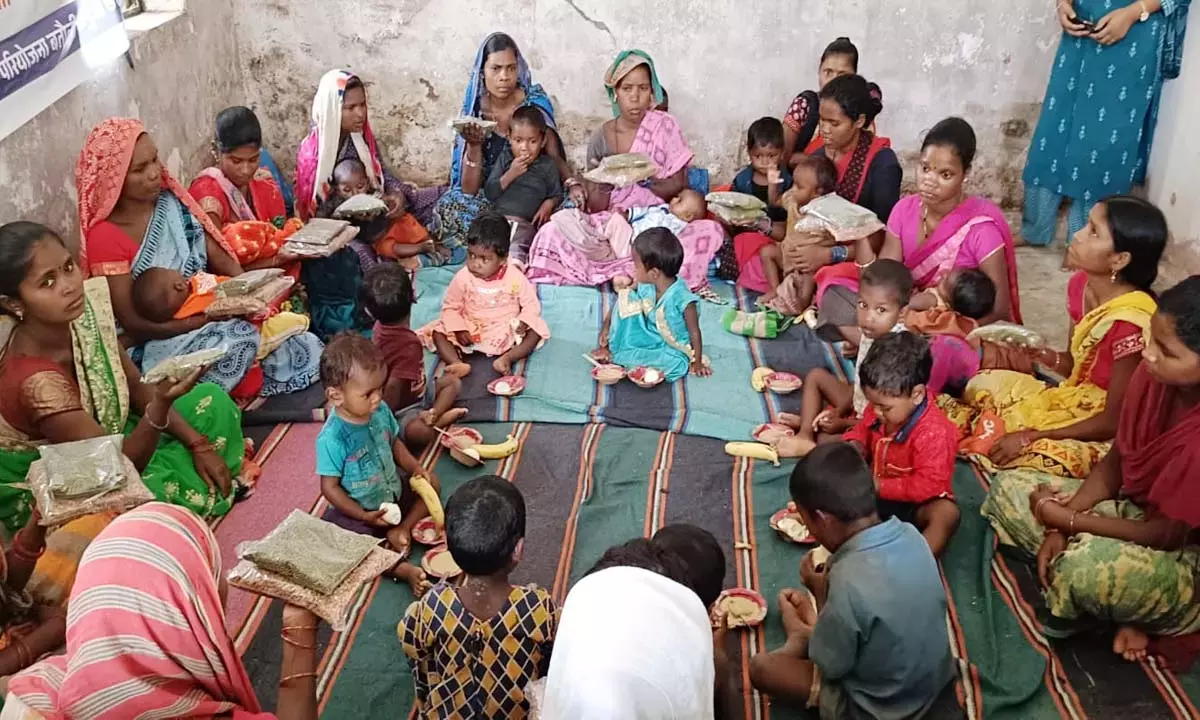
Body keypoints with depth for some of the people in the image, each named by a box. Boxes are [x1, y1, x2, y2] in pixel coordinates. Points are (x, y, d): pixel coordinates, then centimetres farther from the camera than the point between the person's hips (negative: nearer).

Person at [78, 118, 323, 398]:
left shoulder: (173, 202, 3)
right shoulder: (105, 237, -16)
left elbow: (221, 259, 3)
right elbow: (133, 324, -17)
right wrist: (209, 319, -25)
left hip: (207, 316, 6)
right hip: (155, 344, -6)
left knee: (304, 348, -14)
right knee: (239, 340, -33)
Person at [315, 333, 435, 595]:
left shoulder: (381, 411, -12)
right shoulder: (332, 438, -30)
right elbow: (330, 487, -22)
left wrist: (417, 470, -7)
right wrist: (365, 516, -25)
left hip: (393, 491, 7)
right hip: (358, 510, -6)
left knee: (430, 484, 4)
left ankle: (401, 529, -11)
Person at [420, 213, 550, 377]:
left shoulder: (515, 278, -13)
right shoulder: (463, 277, -10)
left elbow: (531, 304, -4)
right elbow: (450, 307, -2)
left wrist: (523, 322, -24)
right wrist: (458, 329, -18)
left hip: (506, 330, -1)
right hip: (470, 331, 1)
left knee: (536, 330, -22)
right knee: (438, 332, -19)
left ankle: (507, 359, -38)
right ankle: (457, 364, -43)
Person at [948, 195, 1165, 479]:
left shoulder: (1130, 323, -30)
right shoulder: (1081, 284, -5)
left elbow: (1114, 421, -22)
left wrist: (1030, 437, -23)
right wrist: (1042, 358, -13)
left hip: (1101, 437, -8)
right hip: (1072, 401, 8)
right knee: (982, 385, -4)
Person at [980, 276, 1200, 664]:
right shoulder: (1154, 374, -13)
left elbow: (1168, 535, -25)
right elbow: (1114, 463, -2)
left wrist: (1066, 519, -18)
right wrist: (1059, 528, -12)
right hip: (1136, 508, 8)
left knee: (1089, 567, -39)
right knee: (1009, 487, 1)